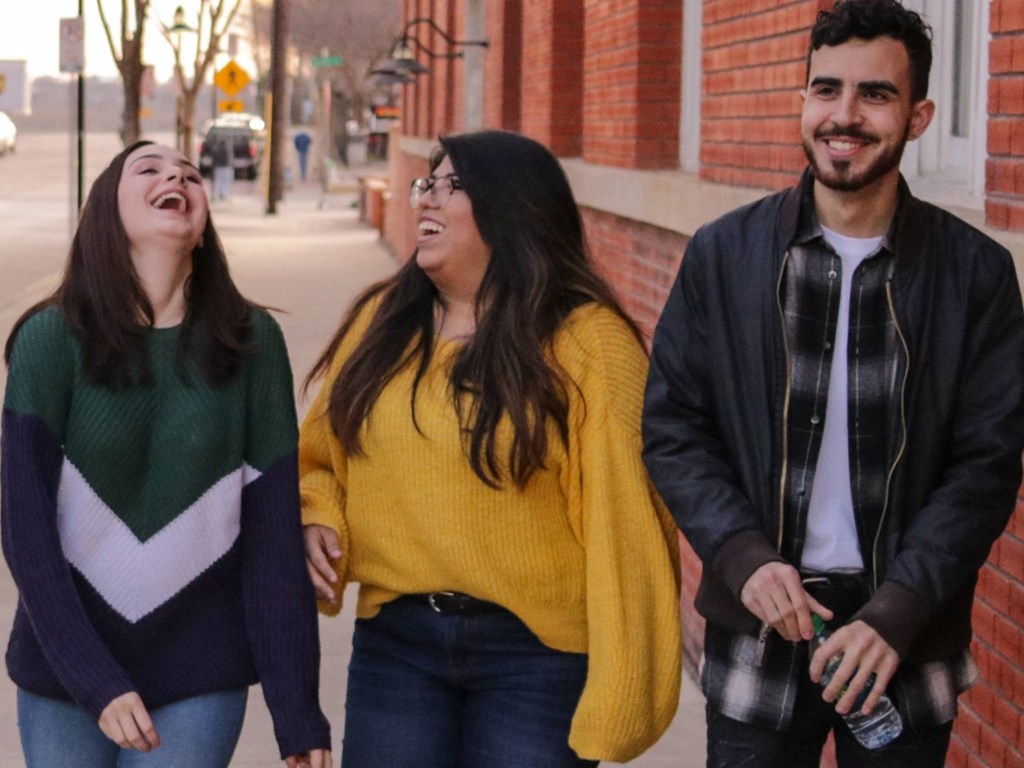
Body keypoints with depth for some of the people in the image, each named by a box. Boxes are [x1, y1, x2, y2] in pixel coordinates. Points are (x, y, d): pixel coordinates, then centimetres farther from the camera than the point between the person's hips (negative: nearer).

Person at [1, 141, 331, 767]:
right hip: (64, 673, 0)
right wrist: (96, 682, -17)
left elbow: (274, 533, -4)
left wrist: (298, 714, -6)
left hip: (199, 681, 0)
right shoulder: (52, 339, -7)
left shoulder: (250, 341, -4)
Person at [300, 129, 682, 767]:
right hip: (396, 642, 4)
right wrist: (317, 520, -1)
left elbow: (627, 526, -13)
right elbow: (319, 458, 21)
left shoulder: (588, 344, -9)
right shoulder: (381, 321, 7)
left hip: (537, 650, -4)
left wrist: (623, 690, -18)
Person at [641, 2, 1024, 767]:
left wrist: (896, 613, -15)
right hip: (760, 626, 1)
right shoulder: (722, 254, 0)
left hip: (908, 638, 0)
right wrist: (744, 557, -13)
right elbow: (673, 432, 2)